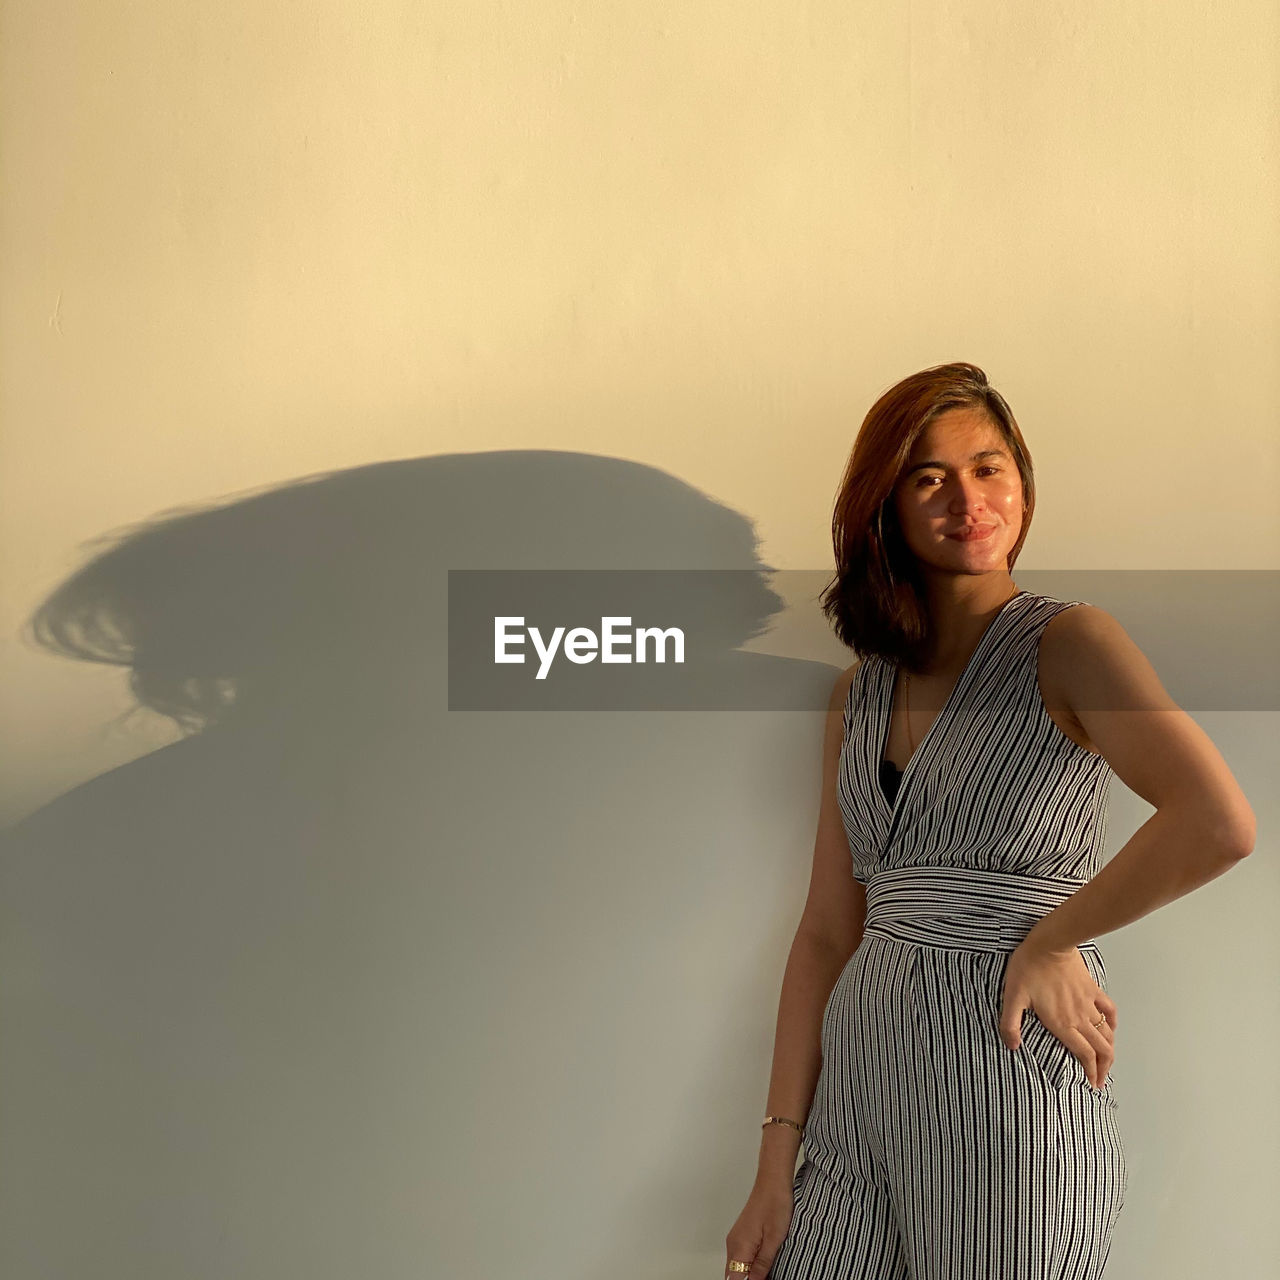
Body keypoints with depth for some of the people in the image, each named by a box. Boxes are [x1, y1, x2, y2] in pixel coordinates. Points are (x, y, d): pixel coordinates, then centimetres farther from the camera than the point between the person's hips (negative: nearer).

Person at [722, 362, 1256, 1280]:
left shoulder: (1066, 642, -6)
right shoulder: (860, 695, 10)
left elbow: (1220, 823, -21)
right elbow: (828, 934, 7)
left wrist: (1047, 944, -12)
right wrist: (778, 1163, 2)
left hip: (1012, 1077, -5)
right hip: (863, 1081, 5)